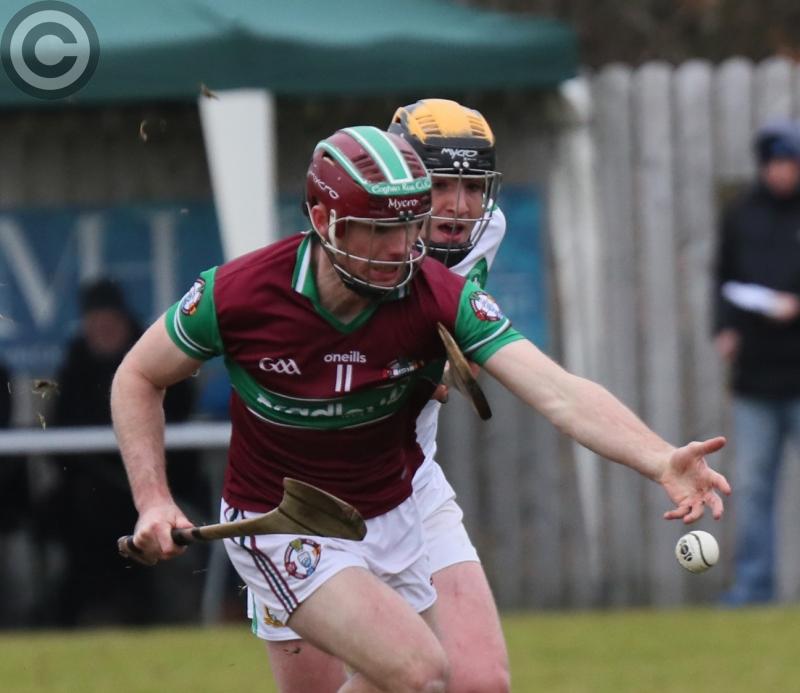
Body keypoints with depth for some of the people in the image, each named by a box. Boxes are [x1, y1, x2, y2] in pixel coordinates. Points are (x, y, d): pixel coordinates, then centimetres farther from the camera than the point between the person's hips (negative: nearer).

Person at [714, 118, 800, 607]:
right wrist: (725, 328, 4)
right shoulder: (741, 215, 11)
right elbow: (725, 278, 18)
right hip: (755, 370, 4)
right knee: (751, 482, 3)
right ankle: (753, 581, 7)